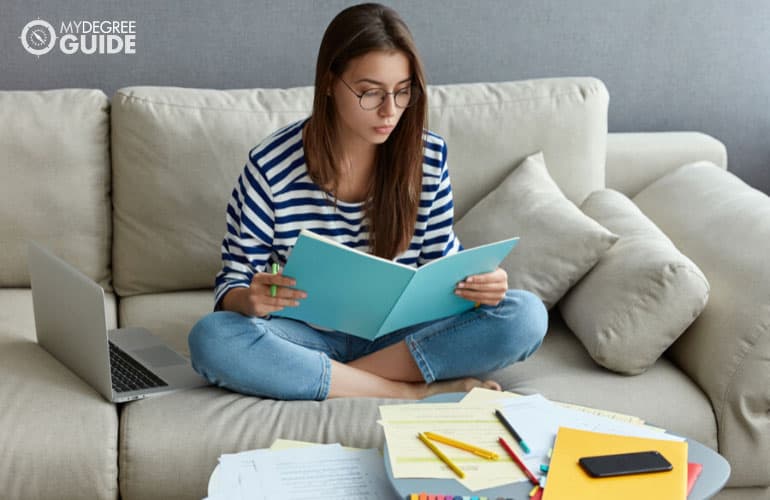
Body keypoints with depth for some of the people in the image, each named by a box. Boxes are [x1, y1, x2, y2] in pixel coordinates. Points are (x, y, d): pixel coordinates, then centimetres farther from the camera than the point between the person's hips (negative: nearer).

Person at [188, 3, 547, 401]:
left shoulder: (429, 157, -4)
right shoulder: (271, 165, -10)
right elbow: (232, 284, -4)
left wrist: (480, 282, -17)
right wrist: (250, 300, -30)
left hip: (401, 336, 2)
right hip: (310, 338, -1)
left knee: (526, 315, -21)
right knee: (211, 339, -33)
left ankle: (322, 378, -21)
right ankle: (409, 391, -24)